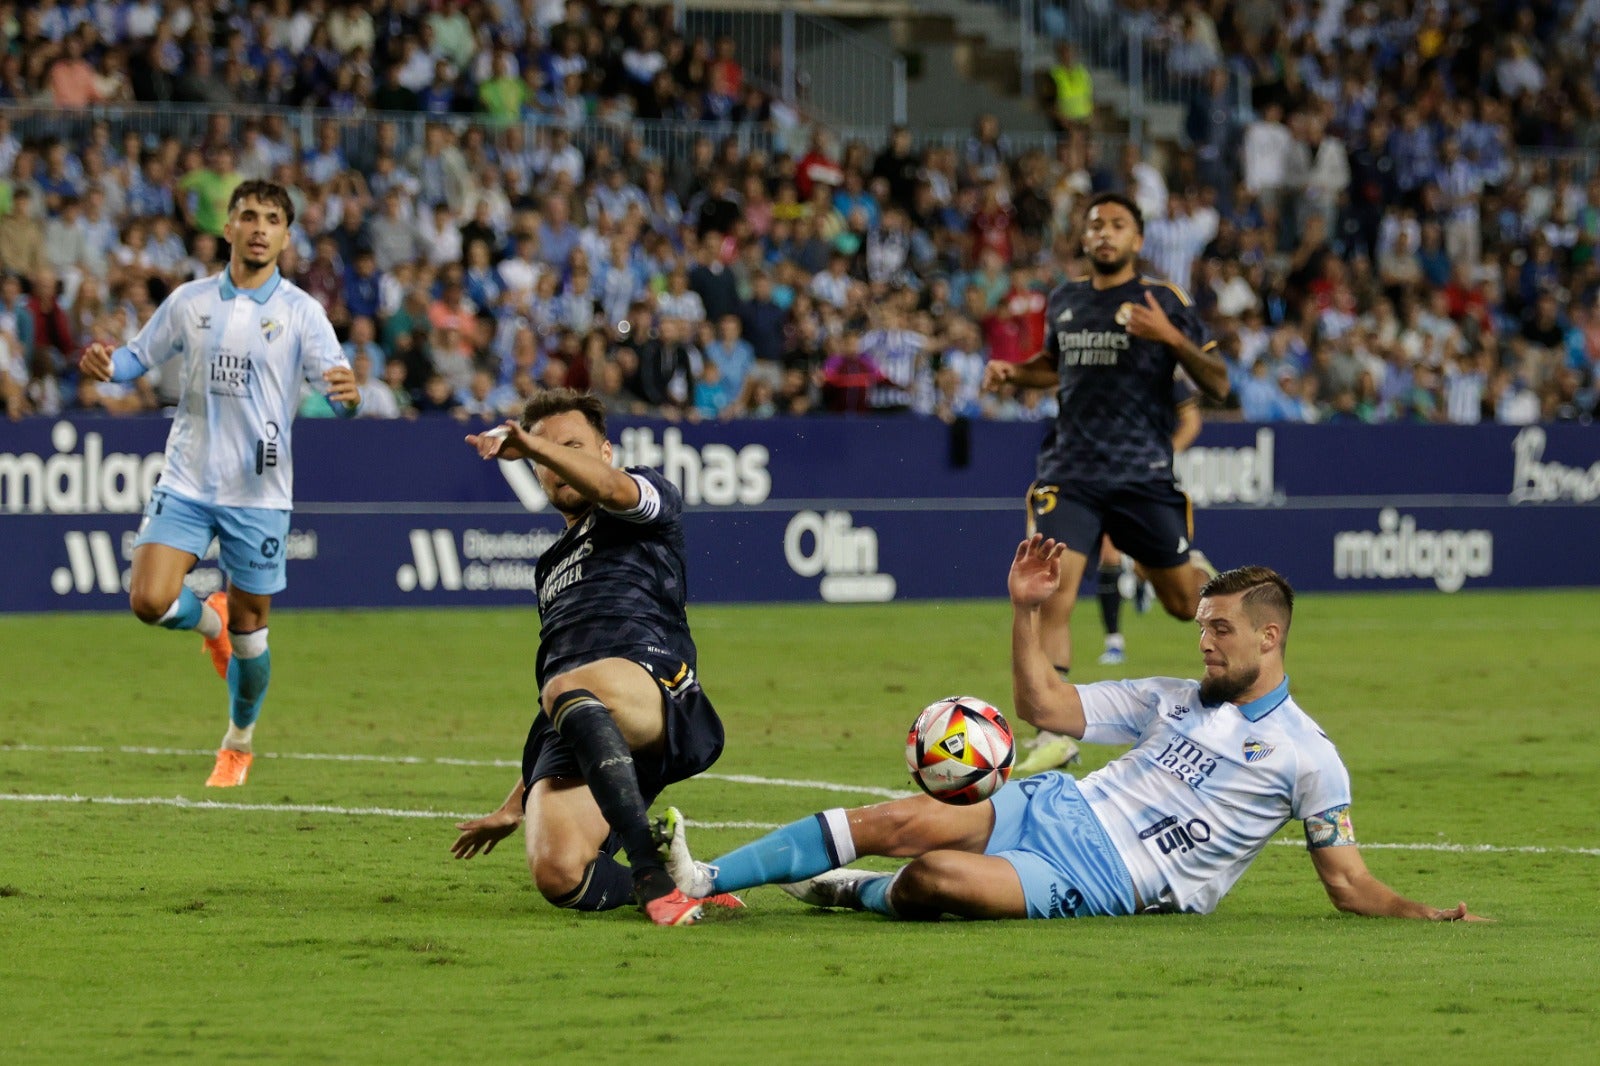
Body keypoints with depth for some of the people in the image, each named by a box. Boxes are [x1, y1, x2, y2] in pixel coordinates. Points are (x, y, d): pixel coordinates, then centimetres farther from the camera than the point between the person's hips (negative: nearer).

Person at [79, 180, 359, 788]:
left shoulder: (300, 312, -4)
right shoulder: (190, 302, 4)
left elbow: (336, 390, -9)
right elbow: (140, 356, 14)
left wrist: (346, 394, -34)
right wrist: (107, 365, -9)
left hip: (259, 493, -2)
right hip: (187, 481, 2)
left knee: (248, 630, 5)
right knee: (150, 601, -15)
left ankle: (239, 744, 29)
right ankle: (210, 619, 21)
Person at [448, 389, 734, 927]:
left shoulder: (650, 498, 21)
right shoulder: (553, 567, 39)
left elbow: (612, 488, -8)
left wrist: (529, 443, -24)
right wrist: (514, 807, 37)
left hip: (653, 684, -5)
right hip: (569, 741, 5)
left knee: (568, 690, -43)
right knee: (556, 874, -27)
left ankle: (653, 874, -40)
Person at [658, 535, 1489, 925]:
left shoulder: (1308, 757, 0)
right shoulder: (1176, 700, 18)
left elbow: (1349, 886, 0)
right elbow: (1045, 707, 17)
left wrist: (1430, 917, -16)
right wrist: (1027, 610, 6)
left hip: (1103, 887, -6)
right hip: (1058, 810, 6)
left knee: (939, 876, -30)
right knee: (905, 822, -19)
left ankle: (861, 894, 3)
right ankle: (702, 879, -15)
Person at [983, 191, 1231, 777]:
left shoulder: (1164, 301, -2)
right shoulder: (1064, 300, 11)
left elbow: (1218, 383, -4)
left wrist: (1172, 337, -19)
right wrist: (1013, 373, 11)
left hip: (1143, 474, -2)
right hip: (1070, 473, 2)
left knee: (1184, 601, 8)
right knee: (1052, 594, -15)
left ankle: (1199, 569, 48)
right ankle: (1057, 733, -11)